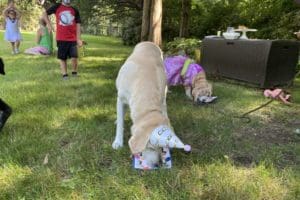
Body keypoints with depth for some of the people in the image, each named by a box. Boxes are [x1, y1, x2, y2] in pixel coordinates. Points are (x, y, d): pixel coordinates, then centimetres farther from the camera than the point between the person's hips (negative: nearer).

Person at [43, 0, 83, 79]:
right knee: (62, 58, 5)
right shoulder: (57, 7, 5)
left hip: (72, 39, 0)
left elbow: (78, 25, 5)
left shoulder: (75, 10, 7)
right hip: (61, 38, 0)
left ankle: (74, 73, 11)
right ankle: (64, 75, 16)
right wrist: (49, 24, 1)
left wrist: (78, 39, -2)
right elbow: (45, 13, 15)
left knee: (74, 57, -10)